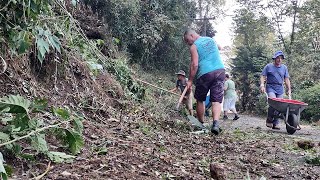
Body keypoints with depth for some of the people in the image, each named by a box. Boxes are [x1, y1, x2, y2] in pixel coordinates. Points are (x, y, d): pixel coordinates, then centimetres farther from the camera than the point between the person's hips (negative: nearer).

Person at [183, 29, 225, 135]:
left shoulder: (194, 46, -1)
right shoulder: (211, 40, 18)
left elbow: (194, 65, -9)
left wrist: (190, 80, -5)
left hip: (205, 73, -4)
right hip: (220, 70, 5)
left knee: (200, 100, 14)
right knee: (216, 101, -2)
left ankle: (201, 124, 20)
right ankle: (215, 123, -21)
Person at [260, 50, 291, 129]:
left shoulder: (284, 68, 15)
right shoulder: (268, 66, 5)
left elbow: (286, 79, 15)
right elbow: (263, 77, 2)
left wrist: (289, 89, 8)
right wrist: (262, 85, -13)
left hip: (280, 89, 4)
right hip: (270, 88, -4)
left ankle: (276, 123, 6)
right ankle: (269, 120, -7)